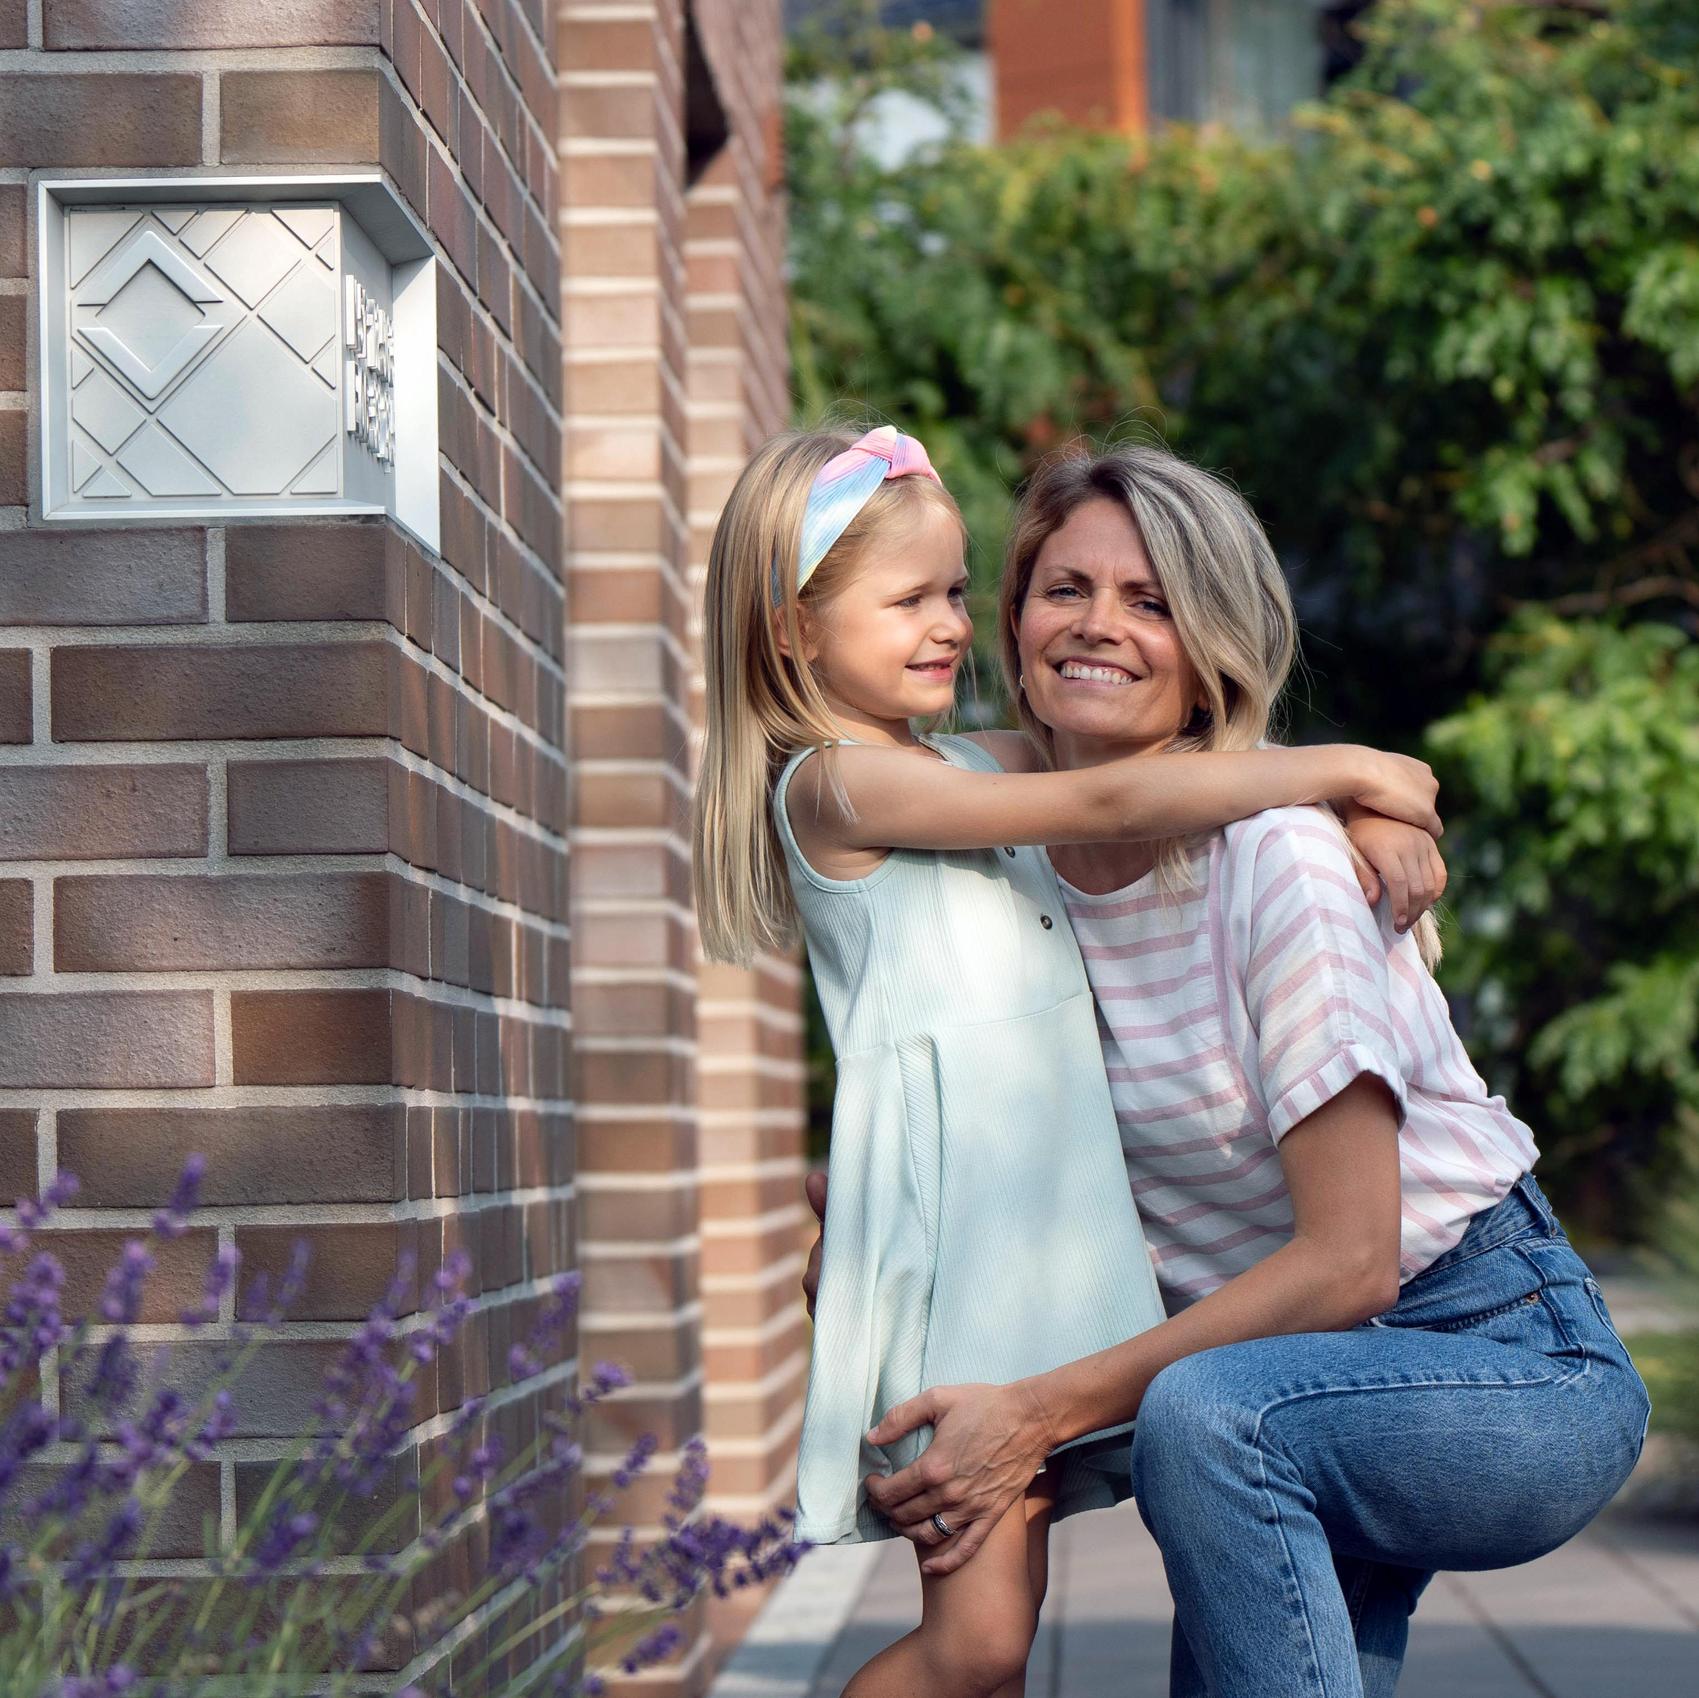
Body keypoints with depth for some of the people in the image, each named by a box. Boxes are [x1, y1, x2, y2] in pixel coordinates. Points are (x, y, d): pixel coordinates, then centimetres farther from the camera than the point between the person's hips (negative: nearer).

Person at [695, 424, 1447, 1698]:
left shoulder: (968, 767, 20)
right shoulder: (836, 782, -7)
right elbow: (1105, 805, -12)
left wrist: (1362, 830, 6)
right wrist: (1337, 770, -5)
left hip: (1048, 1227, 8)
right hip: (947, 1235, -8)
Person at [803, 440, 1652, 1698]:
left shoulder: (1276, 854, -19)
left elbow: (1348, 1263, -22)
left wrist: (1044, 1411, -24)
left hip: (1511, 1355, -7)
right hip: (1304, 1380, 7)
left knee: (1205, 1412, -32)